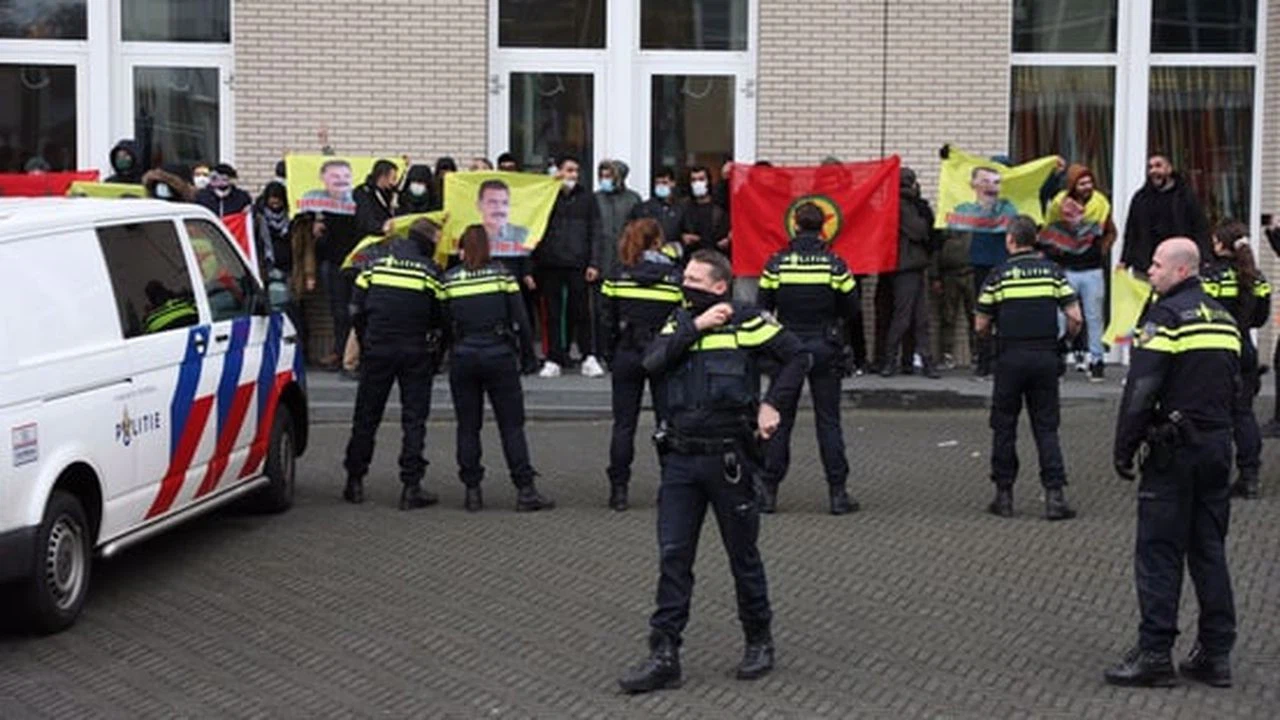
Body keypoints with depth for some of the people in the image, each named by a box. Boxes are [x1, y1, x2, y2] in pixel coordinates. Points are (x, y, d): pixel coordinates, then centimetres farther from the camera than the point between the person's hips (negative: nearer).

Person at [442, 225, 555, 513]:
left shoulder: (449, 279, 0)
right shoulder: (501, 274, -2)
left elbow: (443, 323, 2)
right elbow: (519, 318, -1)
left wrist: (445, 355, 15)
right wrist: (527, 356, 8)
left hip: (462, 358, 1)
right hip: (499, 356, -1)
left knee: (467, 427, 9)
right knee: (512, 425, 2)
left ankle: (472, 491, 8)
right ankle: (525, 491, -1)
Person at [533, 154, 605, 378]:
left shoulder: (586, 198, 9)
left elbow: (596, 233, 6)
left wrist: (594, 263, -2)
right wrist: (534, 261, -3)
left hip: (578, 265, 0)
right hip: (550, 264, 0)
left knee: (581, 312, 0)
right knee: (553, 313, 4)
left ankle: (589, 358, 5)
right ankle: (554, 360, 8)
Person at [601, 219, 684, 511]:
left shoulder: (617, 275, -1)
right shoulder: (675, 276, -5)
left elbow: (608, 320, 2)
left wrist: (610, 356, 11)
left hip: (627, 355, 1)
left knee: (624, 423, 6)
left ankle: (619, 489, 4)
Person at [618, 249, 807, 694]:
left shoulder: (747, 323, -3)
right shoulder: (678, 324, 10)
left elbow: (796, 356, 2)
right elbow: (652, 361, -8)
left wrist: (774, 405, -7)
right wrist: (695, 327, -13)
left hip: (728, 459, -4)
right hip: (680, 460, 4)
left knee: (743, 556, 9)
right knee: (673, 557, 1)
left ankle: (759, 643, 26)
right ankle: (664, 656, 2)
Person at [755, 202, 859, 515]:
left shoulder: (776, 264, -5)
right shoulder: (835, 265, -6)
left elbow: (762, 309, -1)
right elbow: (852, 310, -1)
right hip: (824, 349, 0)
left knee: (779, 420, 7)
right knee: (828, 421, 5)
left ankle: (768, 490, 7)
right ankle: (838, 492, 5)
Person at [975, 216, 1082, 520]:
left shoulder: (999, 275, -3)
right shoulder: (1052, 271, 3)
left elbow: (981, 326, -1)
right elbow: (1075, 318, -2)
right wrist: (1067, 338, 18)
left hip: (1011, 357, -2)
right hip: (1046, 356, 2)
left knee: (1004, 427, 9)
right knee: (1046, 427, 7)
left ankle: (1004, 495, 12)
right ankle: (1054, 495, -2)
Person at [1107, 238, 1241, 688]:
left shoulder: (1165, 317, -12)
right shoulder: (1223, 318, 14)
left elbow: (1141, 390, -17)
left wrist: (1124, 449, -11)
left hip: (1174, 450, -8)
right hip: (1218, 446, 8)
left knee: (1159, 553, -3)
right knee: (1210, 550, 11)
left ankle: (1154, 652, -3)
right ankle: (1217, 652, 12)